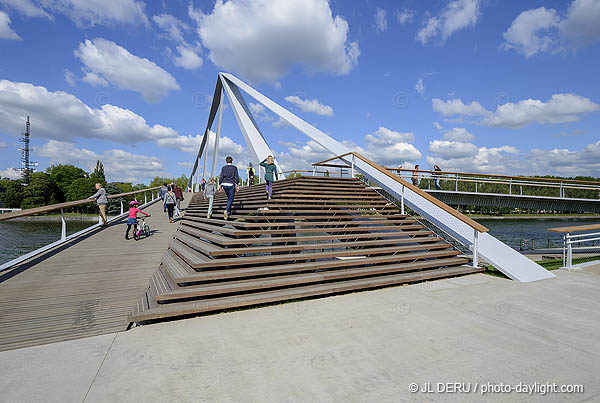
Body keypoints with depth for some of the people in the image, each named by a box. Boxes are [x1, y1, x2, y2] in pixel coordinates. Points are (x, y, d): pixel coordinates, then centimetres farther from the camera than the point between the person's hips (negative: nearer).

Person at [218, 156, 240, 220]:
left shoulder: (223, 168, 7)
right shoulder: (234, 167, 0)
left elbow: (221, 177, 4)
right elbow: (236, 177, -4)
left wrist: (220, 185, 9)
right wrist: (238, 185, 0)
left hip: (224, 184, 4)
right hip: (231, 184, -4)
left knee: (229, 198, 18)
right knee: (230, 199, -3)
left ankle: (229, 212, 19)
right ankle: (226, 210, -24)